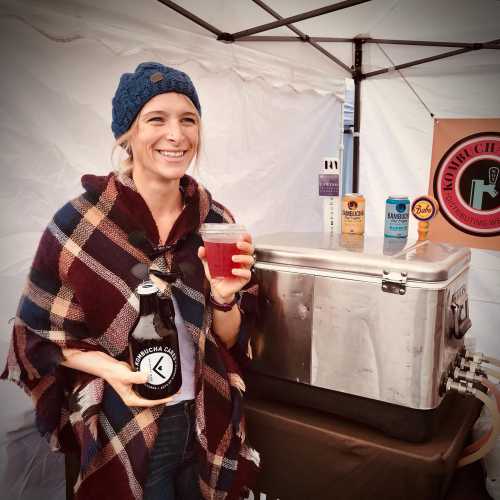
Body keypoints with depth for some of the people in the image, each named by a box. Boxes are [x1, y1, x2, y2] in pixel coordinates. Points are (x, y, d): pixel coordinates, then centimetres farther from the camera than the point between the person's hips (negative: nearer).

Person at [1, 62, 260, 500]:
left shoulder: (216, 222, -7)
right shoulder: (80, 222, -16)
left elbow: (230, 341, -1)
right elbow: (37, 332, -6)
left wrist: (223, 296, -22)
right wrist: (109, 368, -22)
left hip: (209, 427, 4)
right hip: (122, 432, -3)